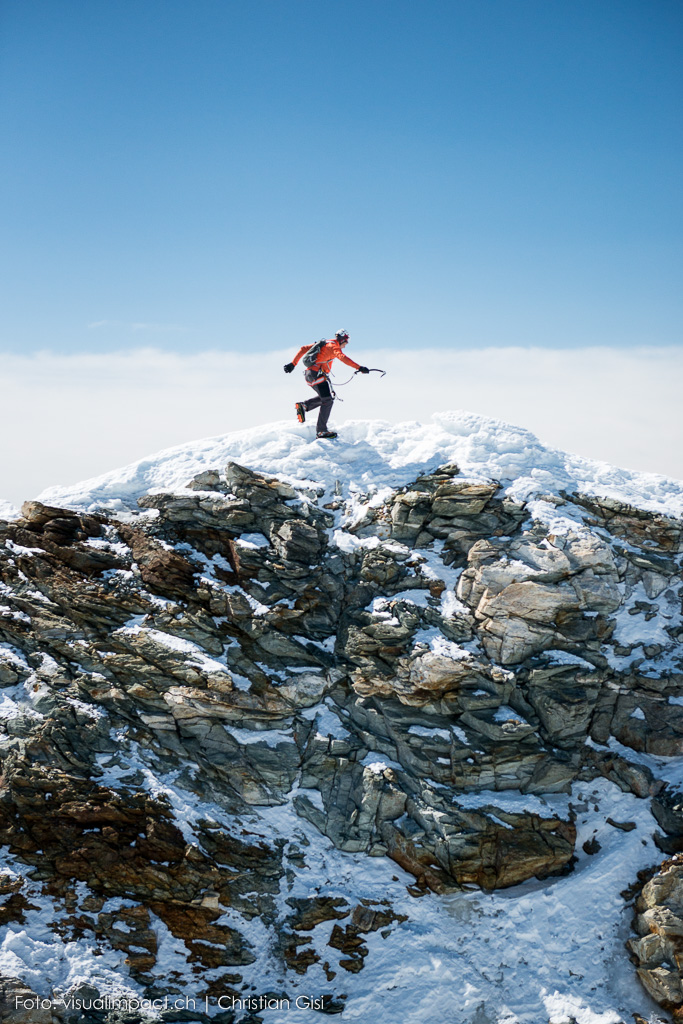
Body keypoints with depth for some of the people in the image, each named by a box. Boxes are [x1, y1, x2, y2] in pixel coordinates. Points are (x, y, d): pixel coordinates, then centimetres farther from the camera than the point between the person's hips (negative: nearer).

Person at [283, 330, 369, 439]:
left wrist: (293, 364, 23)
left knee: (325, 397, 20)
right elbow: (342, 357, -24)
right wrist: (359, 368, -32)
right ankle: (321, 431, -13)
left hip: (309, 374, 9)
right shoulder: (334, 346, -5)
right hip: (317, 374, -9)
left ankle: (304, 406, 8)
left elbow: (303, 349, 23)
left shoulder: (323, 344, 22)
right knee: (327, 400, -9)